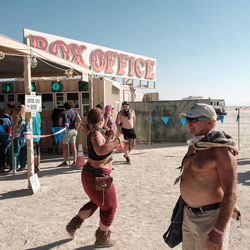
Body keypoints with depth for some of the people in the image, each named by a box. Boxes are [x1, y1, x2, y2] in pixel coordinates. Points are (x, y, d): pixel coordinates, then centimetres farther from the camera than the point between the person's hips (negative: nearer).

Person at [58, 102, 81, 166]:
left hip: (66, 130, -4)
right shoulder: (75, 112, 8)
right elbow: (79, 120, -3)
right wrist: (76, 128, 1)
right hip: (74, 130, 4)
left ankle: (65, 162, 5)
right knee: (73, 145, 9)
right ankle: (75, 161, 10)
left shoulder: (62, 113, -1)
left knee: (65, 146, 3)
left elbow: (60, 123, -8)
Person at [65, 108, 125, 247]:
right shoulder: (96, 133, -23)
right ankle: (102, 239, 30)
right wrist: (118, 140, -34)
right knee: (109, 207, 12)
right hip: (97, 177, -9)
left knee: (95, 203, 31)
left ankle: (73, 225, 33)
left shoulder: (93, 132, 5)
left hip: (89, 173, 9)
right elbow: (100, 150, -45)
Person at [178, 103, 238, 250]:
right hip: (189, 214, 8)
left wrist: (219, 231, -24)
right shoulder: (194, 146, 7)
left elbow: (230, 194, -22)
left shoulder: (222, 150, -20)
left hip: (210, 217, -8)